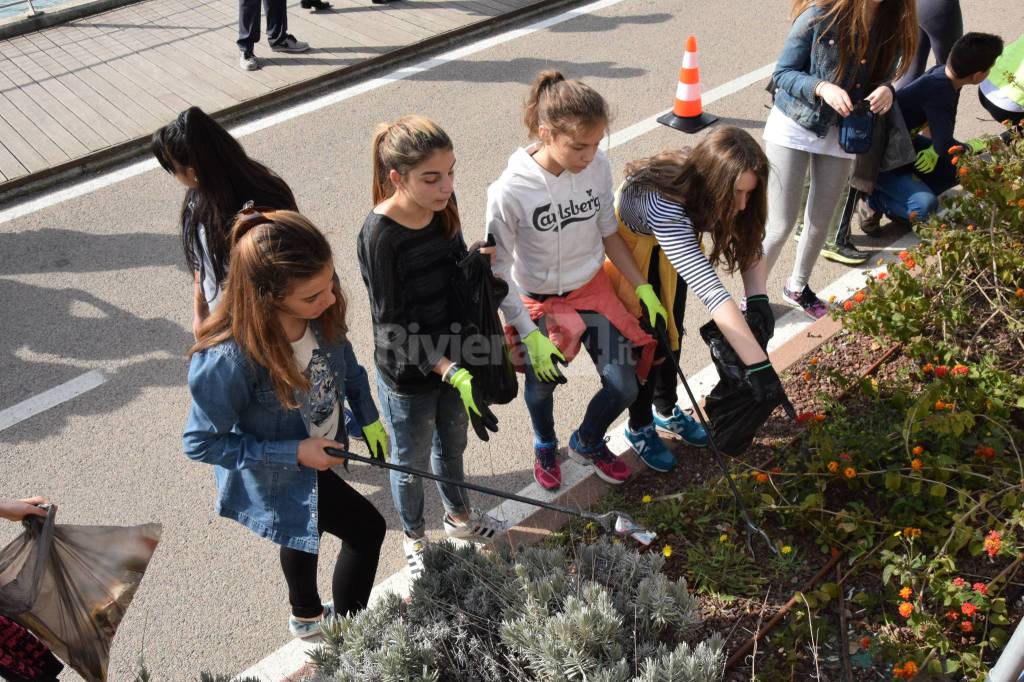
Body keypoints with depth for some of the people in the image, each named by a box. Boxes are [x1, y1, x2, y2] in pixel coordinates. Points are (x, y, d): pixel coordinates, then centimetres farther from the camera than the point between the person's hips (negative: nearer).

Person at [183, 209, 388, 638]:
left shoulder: (320, 311, -27)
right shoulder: (228, 361, -42)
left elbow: (344, 359, -3)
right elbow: (201, 443, -27)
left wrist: (369, 418, -1)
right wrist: (293, 454, -29)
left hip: (322, 451, 6)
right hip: (279, 477, -6)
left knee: (305, 531, 30)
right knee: (366, 529, 2)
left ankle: (306, 618, 62)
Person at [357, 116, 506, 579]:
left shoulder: (442, 205, -12)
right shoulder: (379, 237, -30)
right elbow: (393, 326, -26)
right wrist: (452, 373, -30)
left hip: (453, 358, 6)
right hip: (408, 376, -6)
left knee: (452, 445, 30)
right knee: (412, 464, 20)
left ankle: (459, 517, 57)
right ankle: (415, 541, 48)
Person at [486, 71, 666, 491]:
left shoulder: (598, 167, -16)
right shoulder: (510, 192, -29)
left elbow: (608, 233, 1)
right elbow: (498, 272, -18)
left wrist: (643, 288, -2)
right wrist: (530, 337, -20)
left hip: (593, 289, 3)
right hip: (538, 303, -3)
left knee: (623, 389, 2)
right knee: (542, 386, 16)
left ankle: (588, 443, 38)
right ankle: (545, 445, 53)